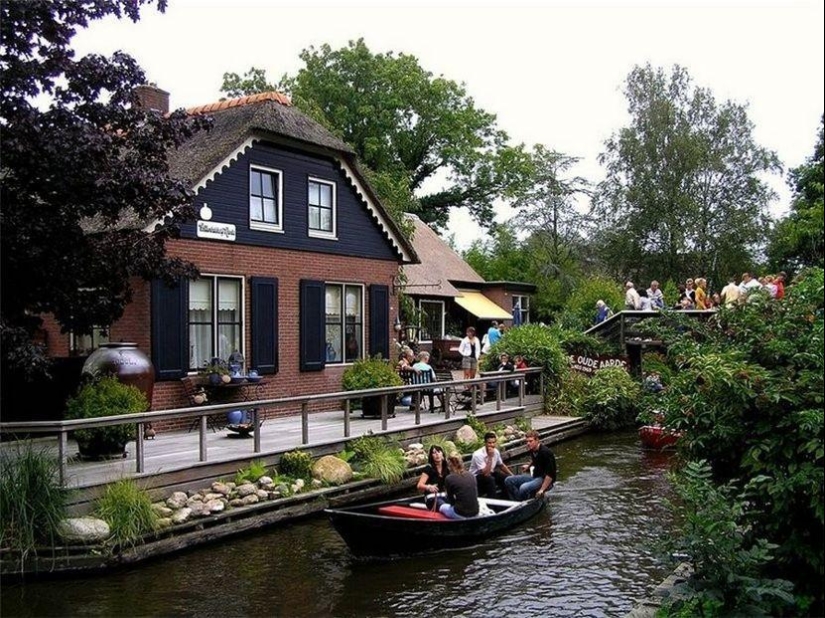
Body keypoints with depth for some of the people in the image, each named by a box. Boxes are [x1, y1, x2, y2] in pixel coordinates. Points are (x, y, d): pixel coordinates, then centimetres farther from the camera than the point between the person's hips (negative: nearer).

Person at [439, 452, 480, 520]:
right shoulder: (471, 475, 5)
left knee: (442, 507, 26)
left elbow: (451, 502, 2)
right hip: (475, 513, 5)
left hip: (461, 515, -5)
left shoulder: (449, 478, -8)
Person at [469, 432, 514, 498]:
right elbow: (485, 474, -33)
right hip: (477, 478, -7)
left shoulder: (496, 451, -5)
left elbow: (501, 465, 15)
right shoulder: (478, 455, -27)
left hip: (490, 473, 7)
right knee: (490, 479, -35)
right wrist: (490, 457, -36)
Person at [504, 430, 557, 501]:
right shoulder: (531, 450, 3)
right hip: (534, 476, 9)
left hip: (545, 479, -9)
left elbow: (550, 474, -24)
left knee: (524, 488, -35)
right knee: (508, 481, -5)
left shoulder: (546, 452, -21)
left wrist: (542, 490, -26)